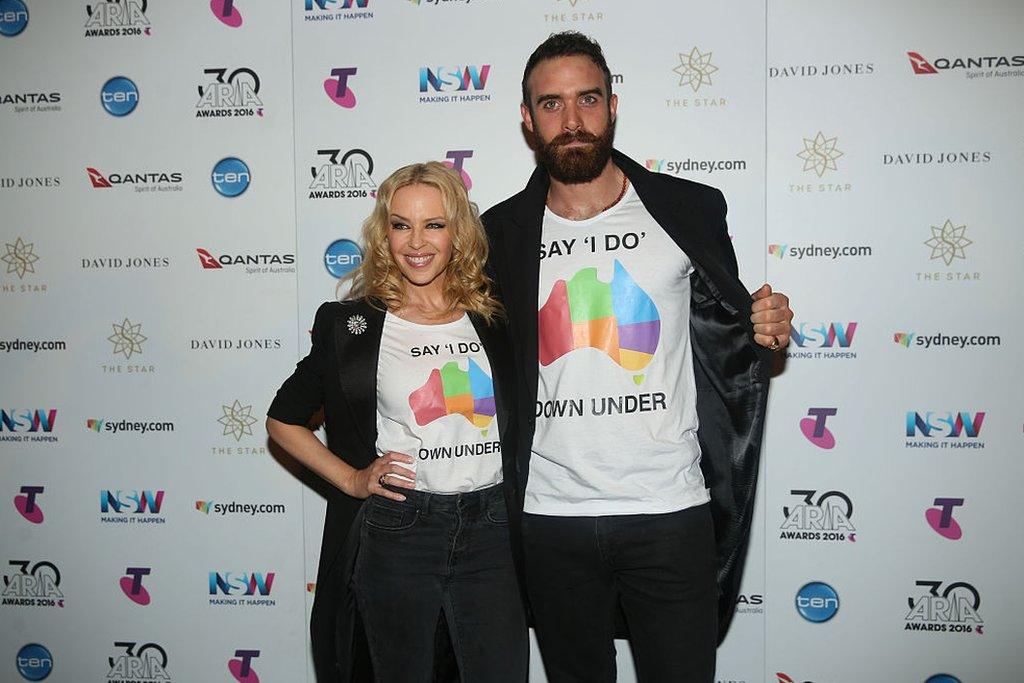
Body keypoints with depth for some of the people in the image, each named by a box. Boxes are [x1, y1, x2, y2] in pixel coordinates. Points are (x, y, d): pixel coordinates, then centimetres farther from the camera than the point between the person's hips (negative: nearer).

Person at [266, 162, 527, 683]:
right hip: (395, 534, -2)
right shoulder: (353, 326, -1)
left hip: (490, 528, 2)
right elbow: (282, 420, 8)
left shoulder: (496, 321, 5)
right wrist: (351, 479, -1)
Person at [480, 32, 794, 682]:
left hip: (670, 512, -1)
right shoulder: (504, 231, 2)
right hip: (549, 513, 2)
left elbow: (724, 333, 11)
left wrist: (764, 330, -9)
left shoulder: (689, 210, -1)